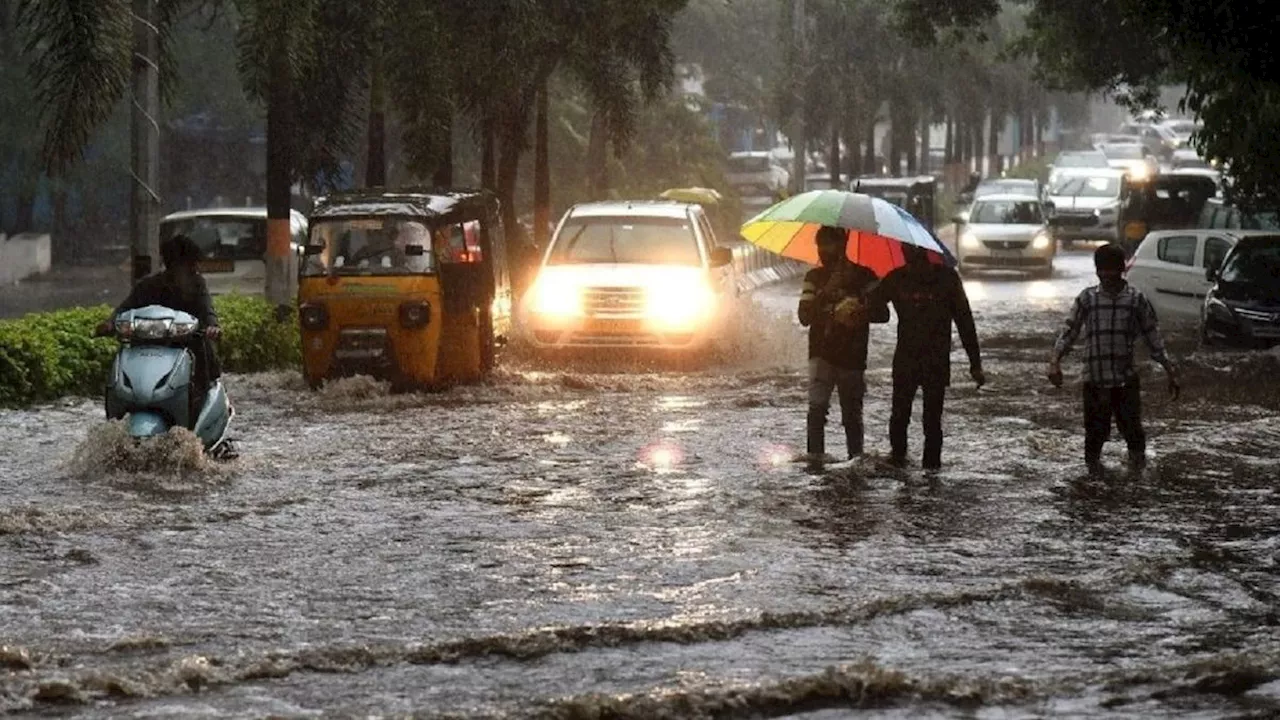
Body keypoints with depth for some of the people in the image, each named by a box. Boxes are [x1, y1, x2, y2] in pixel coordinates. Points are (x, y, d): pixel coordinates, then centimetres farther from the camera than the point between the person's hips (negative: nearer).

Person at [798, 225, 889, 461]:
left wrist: (859, 314, -18)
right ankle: (815, 456, -19)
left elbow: (882, 314, 2)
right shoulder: (814, 277, 7)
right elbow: (805, 317, -3)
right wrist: (826, 293, -17)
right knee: (817, 405, -19)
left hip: (852, 356, 0)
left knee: (851, 413, 6)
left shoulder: (863, 276, 2)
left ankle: (856, 457, 20)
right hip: (822, 353, 0)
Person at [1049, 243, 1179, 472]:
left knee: (1131, 426, -1)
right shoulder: (1087, 298, 3)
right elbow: (1069, 331, -2)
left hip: (1126, 378, 0)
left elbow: (1153, 339, 6)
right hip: (1094, 379, 0)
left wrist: (1171, 373, 3)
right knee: (1096, 430, 3)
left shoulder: (1136, 300, 2)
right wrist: (1055, 361, -17)